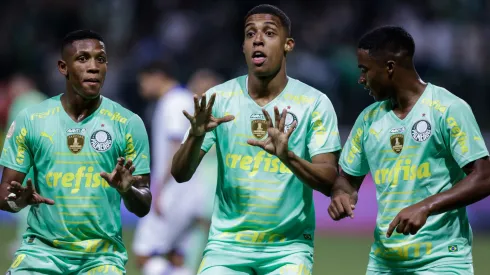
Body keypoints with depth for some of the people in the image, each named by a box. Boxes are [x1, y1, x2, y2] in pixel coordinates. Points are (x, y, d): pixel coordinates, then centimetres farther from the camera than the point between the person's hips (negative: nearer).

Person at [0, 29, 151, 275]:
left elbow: (143, 207, 3)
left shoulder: (128, 124, 0)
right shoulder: (30, 120, 2)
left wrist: (128, 190, -19)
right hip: (42, 250, 1)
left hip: (102, 253, -1)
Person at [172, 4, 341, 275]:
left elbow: (329, 182, -11)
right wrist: (196, 135, -23)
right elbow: (180, 174, -2)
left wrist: (288, 157, -30)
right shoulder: (218, 98, -1)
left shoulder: (314, 103, -6)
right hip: (227, 244, 2)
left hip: (288, 247, -2)